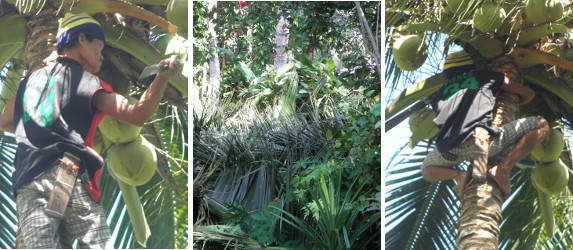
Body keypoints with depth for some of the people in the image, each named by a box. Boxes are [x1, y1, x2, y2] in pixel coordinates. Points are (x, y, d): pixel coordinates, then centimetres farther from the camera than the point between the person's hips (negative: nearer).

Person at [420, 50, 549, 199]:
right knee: (541, 125, 15)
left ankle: (458, 175, 3)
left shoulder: (439, 93, 31)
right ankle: (502, 169, -4)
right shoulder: (488, 75, 27)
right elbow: (529, 94, 34)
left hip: (449, 150, 3)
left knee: (427, 170, 36)